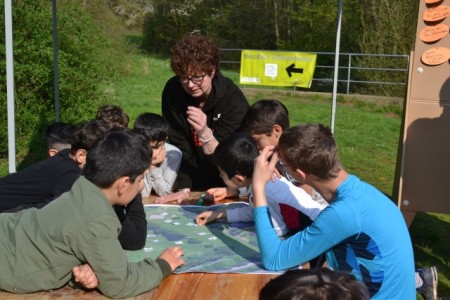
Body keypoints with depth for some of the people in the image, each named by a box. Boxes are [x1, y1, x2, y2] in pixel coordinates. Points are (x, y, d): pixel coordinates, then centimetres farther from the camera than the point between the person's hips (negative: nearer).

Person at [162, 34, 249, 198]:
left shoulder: (234, 101, -22)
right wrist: (184, 189, -21)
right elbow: (179, 147, -13)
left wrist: (205, 133, -42)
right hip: (195, 184, 3)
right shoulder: (172, 91, -14)